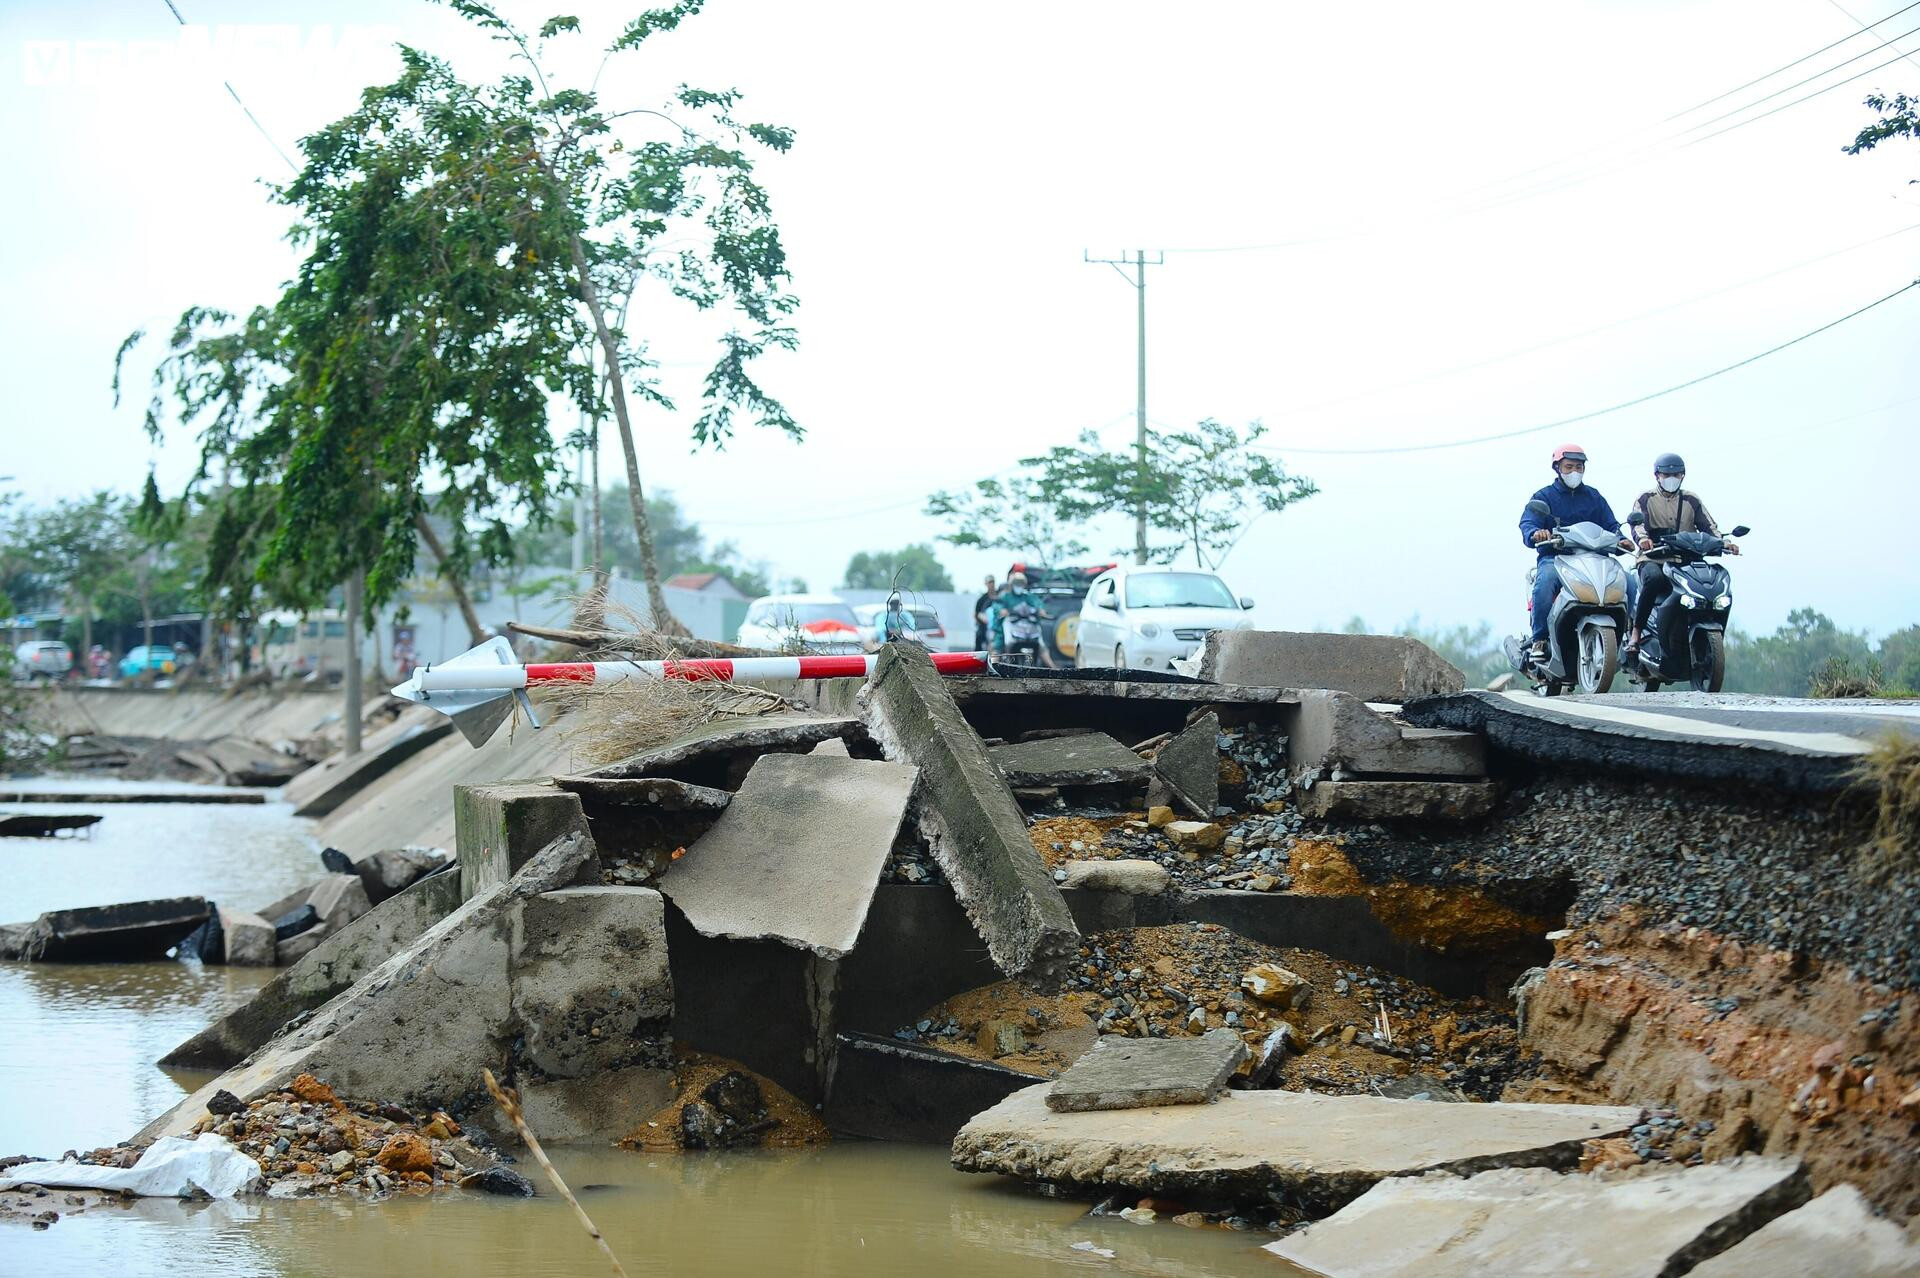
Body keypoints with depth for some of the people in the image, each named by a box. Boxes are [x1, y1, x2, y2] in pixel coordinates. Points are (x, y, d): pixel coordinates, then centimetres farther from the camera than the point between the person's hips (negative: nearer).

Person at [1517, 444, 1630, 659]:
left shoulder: (1594, 497, 21)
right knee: (1545, 582, -38)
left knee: (1626, 580, -23)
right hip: (1554, 558, -3)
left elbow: (1611, 525, 14)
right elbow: (1527, 524, -8)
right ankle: (1540, 641, -29)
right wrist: (1535, 534, -33)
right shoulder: (1543, 497, 9)